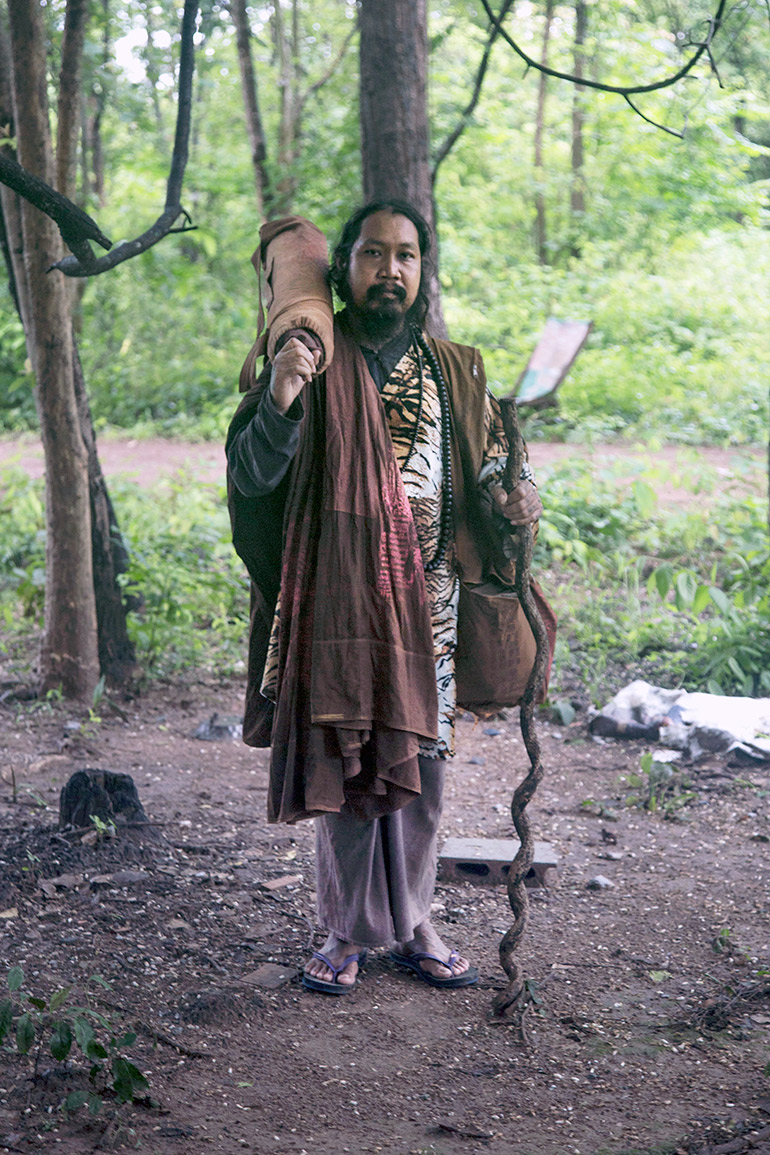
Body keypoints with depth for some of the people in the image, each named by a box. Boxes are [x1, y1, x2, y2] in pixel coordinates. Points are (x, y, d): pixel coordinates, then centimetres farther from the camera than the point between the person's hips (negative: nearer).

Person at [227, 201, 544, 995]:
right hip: (338, 602, -3)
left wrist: (515, 497, -11)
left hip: (427, 604, 3)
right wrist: (277, 403, -27)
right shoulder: (313, 364, -1)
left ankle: (412, 927, 23)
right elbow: (251, 480, -8)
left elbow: (493, 457, 12)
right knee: (345, 764, 1)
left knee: (420, 764, 9)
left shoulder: (455, 371, 9)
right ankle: (347, 934, 16)